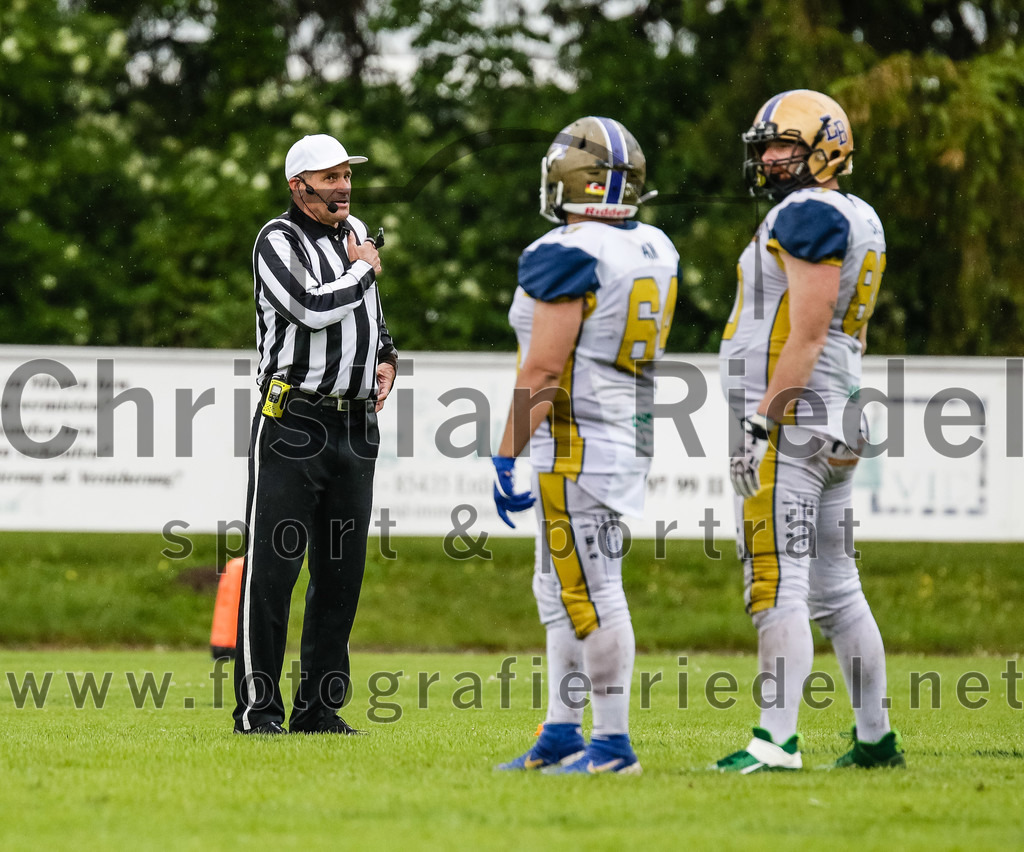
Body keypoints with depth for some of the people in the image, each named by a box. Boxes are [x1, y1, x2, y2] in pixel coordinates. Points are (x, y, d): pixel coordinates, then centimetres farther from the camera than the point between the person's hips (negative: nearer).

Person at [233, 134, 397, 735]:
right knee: (273, 567, -8)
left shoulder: (355, 233, 15)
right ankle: (258, 708, -4)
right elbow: (312, 308, -24)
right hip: (294, 421, -7)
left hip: (356, 427, 7)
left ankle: (320, 707, 14)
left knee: (342, 572, 8)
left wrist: (386, 359, 11)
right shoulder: (279, 241, -8)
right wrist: (362, 269, -8)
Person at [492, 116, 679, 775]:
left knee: (591, 594, -5)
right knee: (560, 590, 17)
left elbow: (545, 367, -19)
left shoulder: (567, 257, -16)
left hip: (576, 442, -9)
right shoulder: (657, 251, 11)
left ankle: (614, 744, -4)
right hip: (631, 432, 9)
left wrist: (508, 457, -15)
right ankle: (562, 734, 19)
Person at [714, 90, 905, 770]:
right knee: (835, 588, 14)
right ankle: (876, 739, 18)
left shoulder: (809, 215, -12)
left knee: (777, 586, -11)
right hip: (837, 421, 10)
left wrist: (763, 417, -19)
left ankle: (778, 741, -15)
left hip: (788, 423, -10)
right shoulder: (858, 222, 18)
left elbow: (807, 333, -18)